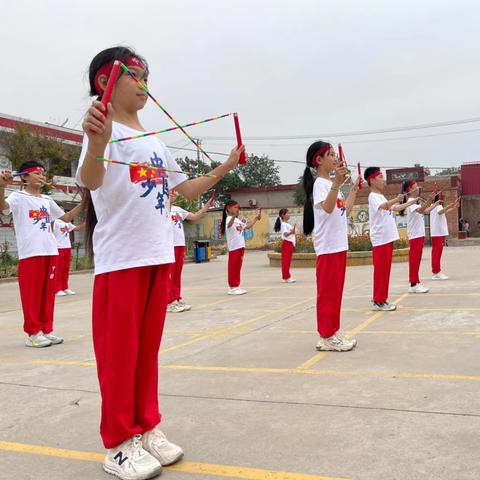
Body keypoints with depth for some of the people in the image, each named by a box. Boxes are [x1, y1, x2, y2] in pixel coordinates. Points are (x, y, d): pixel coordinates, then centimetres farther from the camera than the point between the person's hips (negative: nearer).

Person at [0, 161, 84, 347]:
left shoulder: (47, 200, 18)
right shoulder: (18, 197, -1)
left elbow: (66, 217, 26)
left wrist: (83, 204, 15)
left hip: (51, 252, 6)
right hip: (30, 253, -6)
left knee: (48, 293, 9)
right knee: (32, 294, -1)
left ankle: (46, 330, 17)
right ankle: (33, 333, 7)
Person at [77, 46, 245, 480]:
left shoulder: (154, 141, 18)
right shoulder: (106, 129, -7)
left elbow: (185, 188, 23)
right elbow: (90, 181, -27)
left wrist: (225, 168, 17)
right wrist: (96, 145, -47)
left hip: (159, 256, 7)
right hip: (120, 258, -7)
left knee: (148, 346, 14)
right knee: (119, 349, 1)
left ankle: (147, 428, 26)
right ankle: (119, 444, 14)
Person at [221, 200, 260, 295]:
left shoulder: (238, 220, 17)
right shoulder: (229, 219, -11)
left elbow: (248, 226, 31)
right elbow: (229, 225, -36)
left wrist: (256, 218, 26)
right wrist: (234, 216, -56)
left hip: (241, 246, 9)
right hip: (233, 247, -9)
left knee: (238, 268, 12)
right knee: (233, 268, -3)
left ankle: (236, 286, 18)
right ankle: (232, 288, 1)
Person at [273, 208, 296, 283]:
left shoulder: (287, 224, 19)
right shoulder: (284, 224, -12)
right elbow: (285, 234, -26)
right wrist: (291, 232, -42)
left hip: (290, 243, 10)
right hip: (287, 243, -10)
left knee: (288, 260, 10)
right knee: (286, 260, -8)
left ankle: (286, 277, 14)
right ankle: (286, 277, -7)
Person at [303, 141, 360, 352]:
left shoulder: (331, 184, 17)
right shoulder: (320, 183, -11)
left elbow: (346, 210, 26)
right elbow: (327, 208, -30)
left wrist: (354, 188, 30)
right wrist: (337, 182, -39)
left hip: (339, 245, 9)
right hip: (328, 247, -9)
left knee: (335, 292, 12)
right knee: (327, 293, -4)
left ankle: (333, 332, 20)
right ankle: (326, 337, 2)